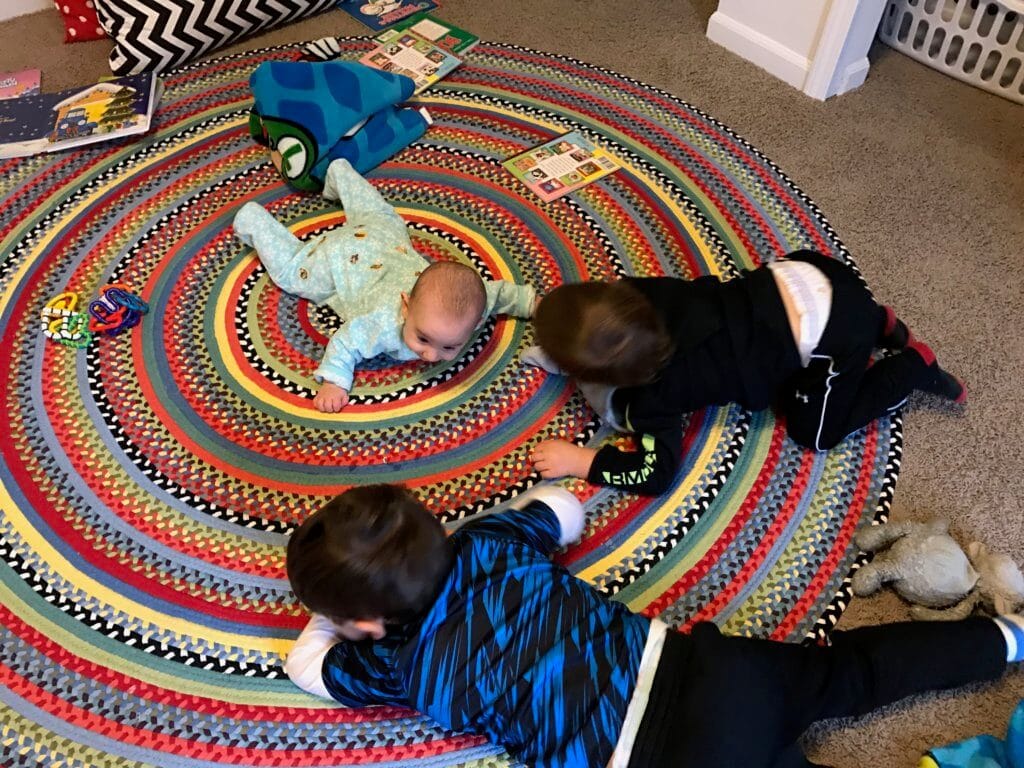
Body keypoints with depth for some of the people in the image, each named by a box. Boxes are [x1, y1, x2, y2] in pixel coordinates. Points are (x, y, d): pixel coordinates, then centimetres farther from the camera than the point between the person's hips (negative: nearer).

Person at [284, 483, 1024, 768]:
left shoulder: (402, 670, -6)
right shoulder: (487, 539, 3)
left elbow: (306, 662, 12)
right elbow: (564, 508, 23)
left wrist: (335, 613, 29)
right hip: (705, 668, 6)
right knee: (849, 667, 25)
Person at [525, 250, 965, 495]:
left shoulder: (653, 392, -18)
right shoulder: (639, 294, -4)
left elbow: (657, 472, -12)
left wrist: (579, 461, -10)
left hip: (831, 338, -7)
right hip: (802, 277, 7)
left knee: (814, 432, 15)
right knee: (788, 386, 33)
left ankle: (914, 367, 17)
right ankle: (877, 324, 28)